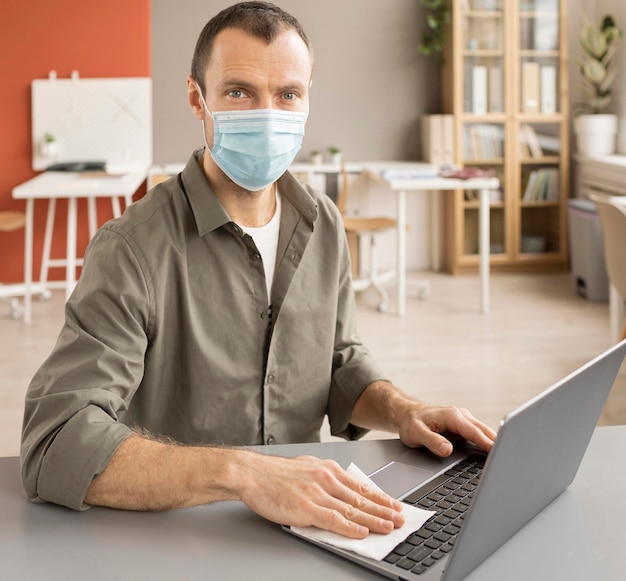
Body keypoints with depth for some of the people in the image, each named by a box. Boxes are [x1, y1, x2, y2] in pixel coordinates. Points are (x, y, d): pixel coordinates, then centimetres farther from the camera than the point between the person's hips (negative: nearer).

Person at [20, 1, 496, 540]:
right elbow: (54, 443, -26)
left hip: (304, 521, 4)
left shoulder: (323, 225, 4)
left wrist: (400, 411, -4)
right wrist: (243, 473, -36)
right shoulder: (133, 249, -17)